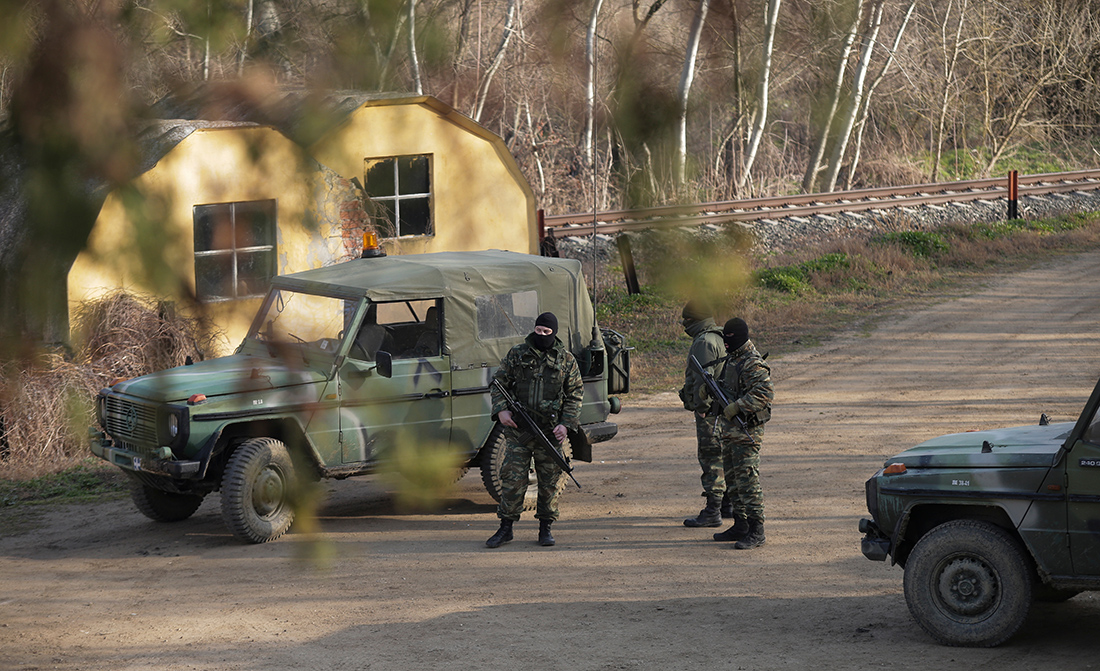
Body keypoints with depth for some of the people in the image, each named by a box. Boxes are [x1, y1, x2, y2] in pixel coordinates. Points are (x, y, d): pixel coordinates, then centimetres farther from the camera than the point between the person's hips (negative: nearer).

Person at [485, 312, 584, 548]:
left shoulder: (566, 360, 3)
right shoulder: (517, 354, 3)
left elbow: (575, 395, 6)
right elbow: (498, 382, 7)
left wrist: (566, 424, -5)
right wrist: (501, 410, -8)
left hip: (550, 432, 0)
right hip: (518, 430, 0)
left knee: (549, 482, 5)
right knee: (512, 479, -3)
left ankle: (545, 528, 17)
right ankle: (505, 528, 6)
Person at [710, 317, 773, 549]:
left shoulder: (752, 364, -16)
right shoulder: (731, 360, 15)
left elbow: (765, 392, -27)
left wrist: (736, 407, -28)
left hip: (746, 432, -10)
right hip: (729, 431, 10)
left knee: (747, 480, -11)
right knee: (733, 481, 15)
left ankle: (756, 532, -9)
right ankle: (740, 526, 23)